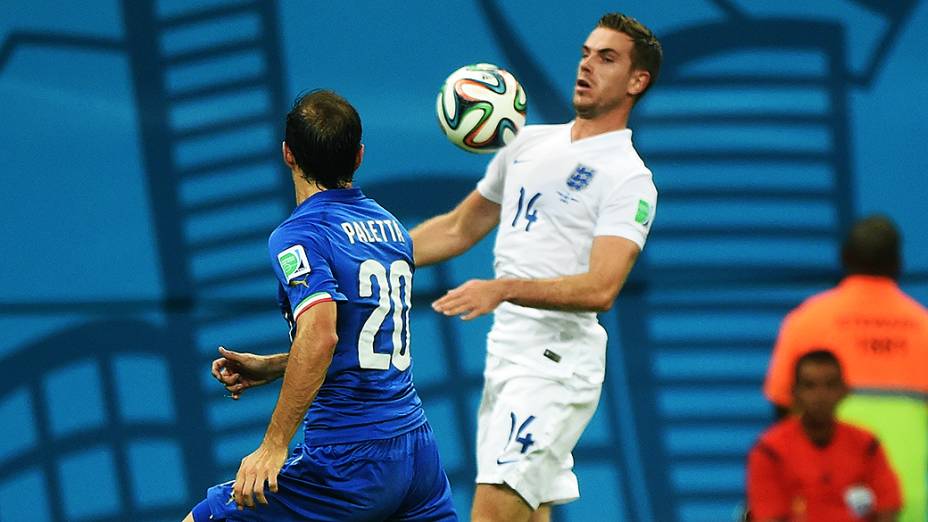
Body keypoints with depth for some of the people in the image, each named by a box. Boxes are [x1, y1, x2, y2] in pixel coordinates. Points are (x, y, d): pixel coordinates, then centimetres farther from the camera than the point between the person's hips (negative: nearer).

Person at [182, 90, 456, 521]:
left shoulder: (298, 235, -11)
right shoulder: (391, 227, 13)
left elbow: (320, 336, -27)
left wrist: (273, 446, -25)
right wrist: (268, 368, 23)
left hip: (349, 463, -7)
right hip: (419, 450, 7)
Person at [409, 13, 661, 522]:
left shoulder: (628, 180, -9)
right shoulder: (529, 142, 15)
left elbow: (600, 288, -22)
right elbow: (459, 229, 25)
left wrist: (502, 289, -33)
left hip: (555, 364, -8)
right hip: (505, 352, 8)